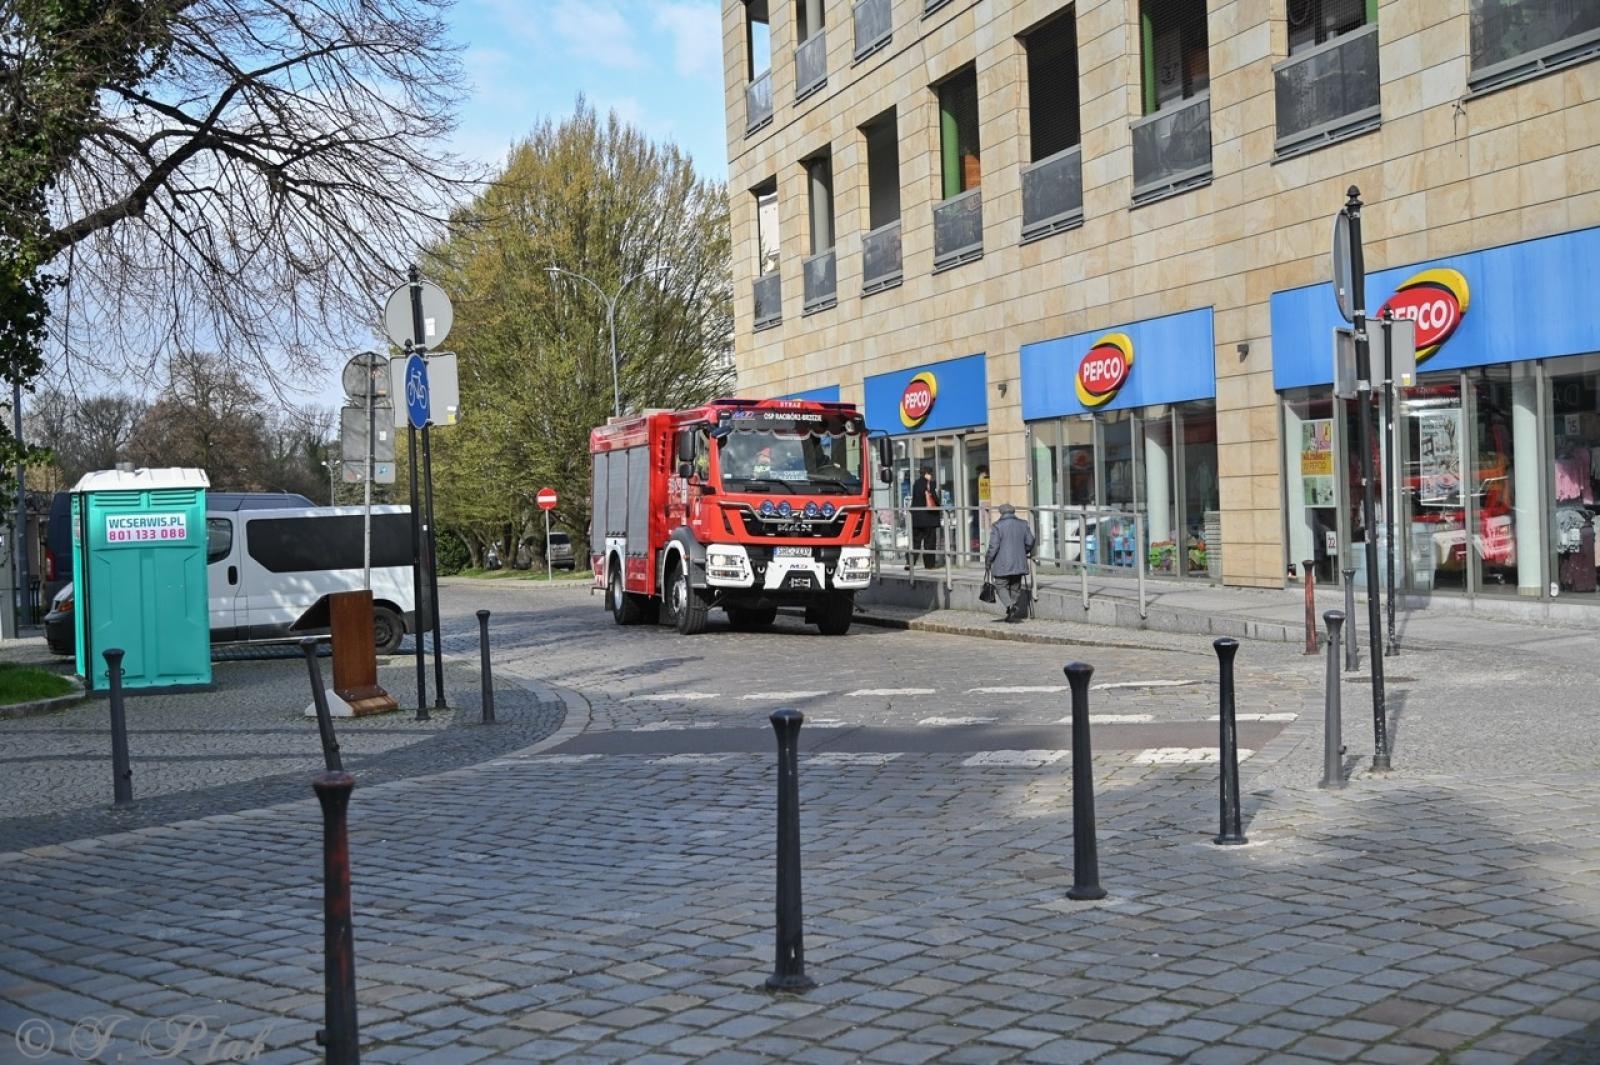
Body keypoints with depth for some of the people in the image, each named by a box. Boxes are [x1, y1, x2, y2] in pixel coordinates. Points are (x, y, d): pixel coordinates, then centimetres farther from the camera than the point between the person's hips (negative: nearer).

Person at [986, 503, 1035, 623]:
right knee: (1015, 588, 12)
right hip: (1019, 563, 5)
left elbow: (993, 546, -13)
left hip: (1002, 564, -5)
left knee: (1001, 586, 5)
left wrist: (988, 560, -1)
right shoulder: (1022, 524, 5)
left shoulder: (998, 526, -9)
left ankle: (1009, 605, -21)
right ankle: (1012, 615, 11)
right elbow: (1030, 542, 10)